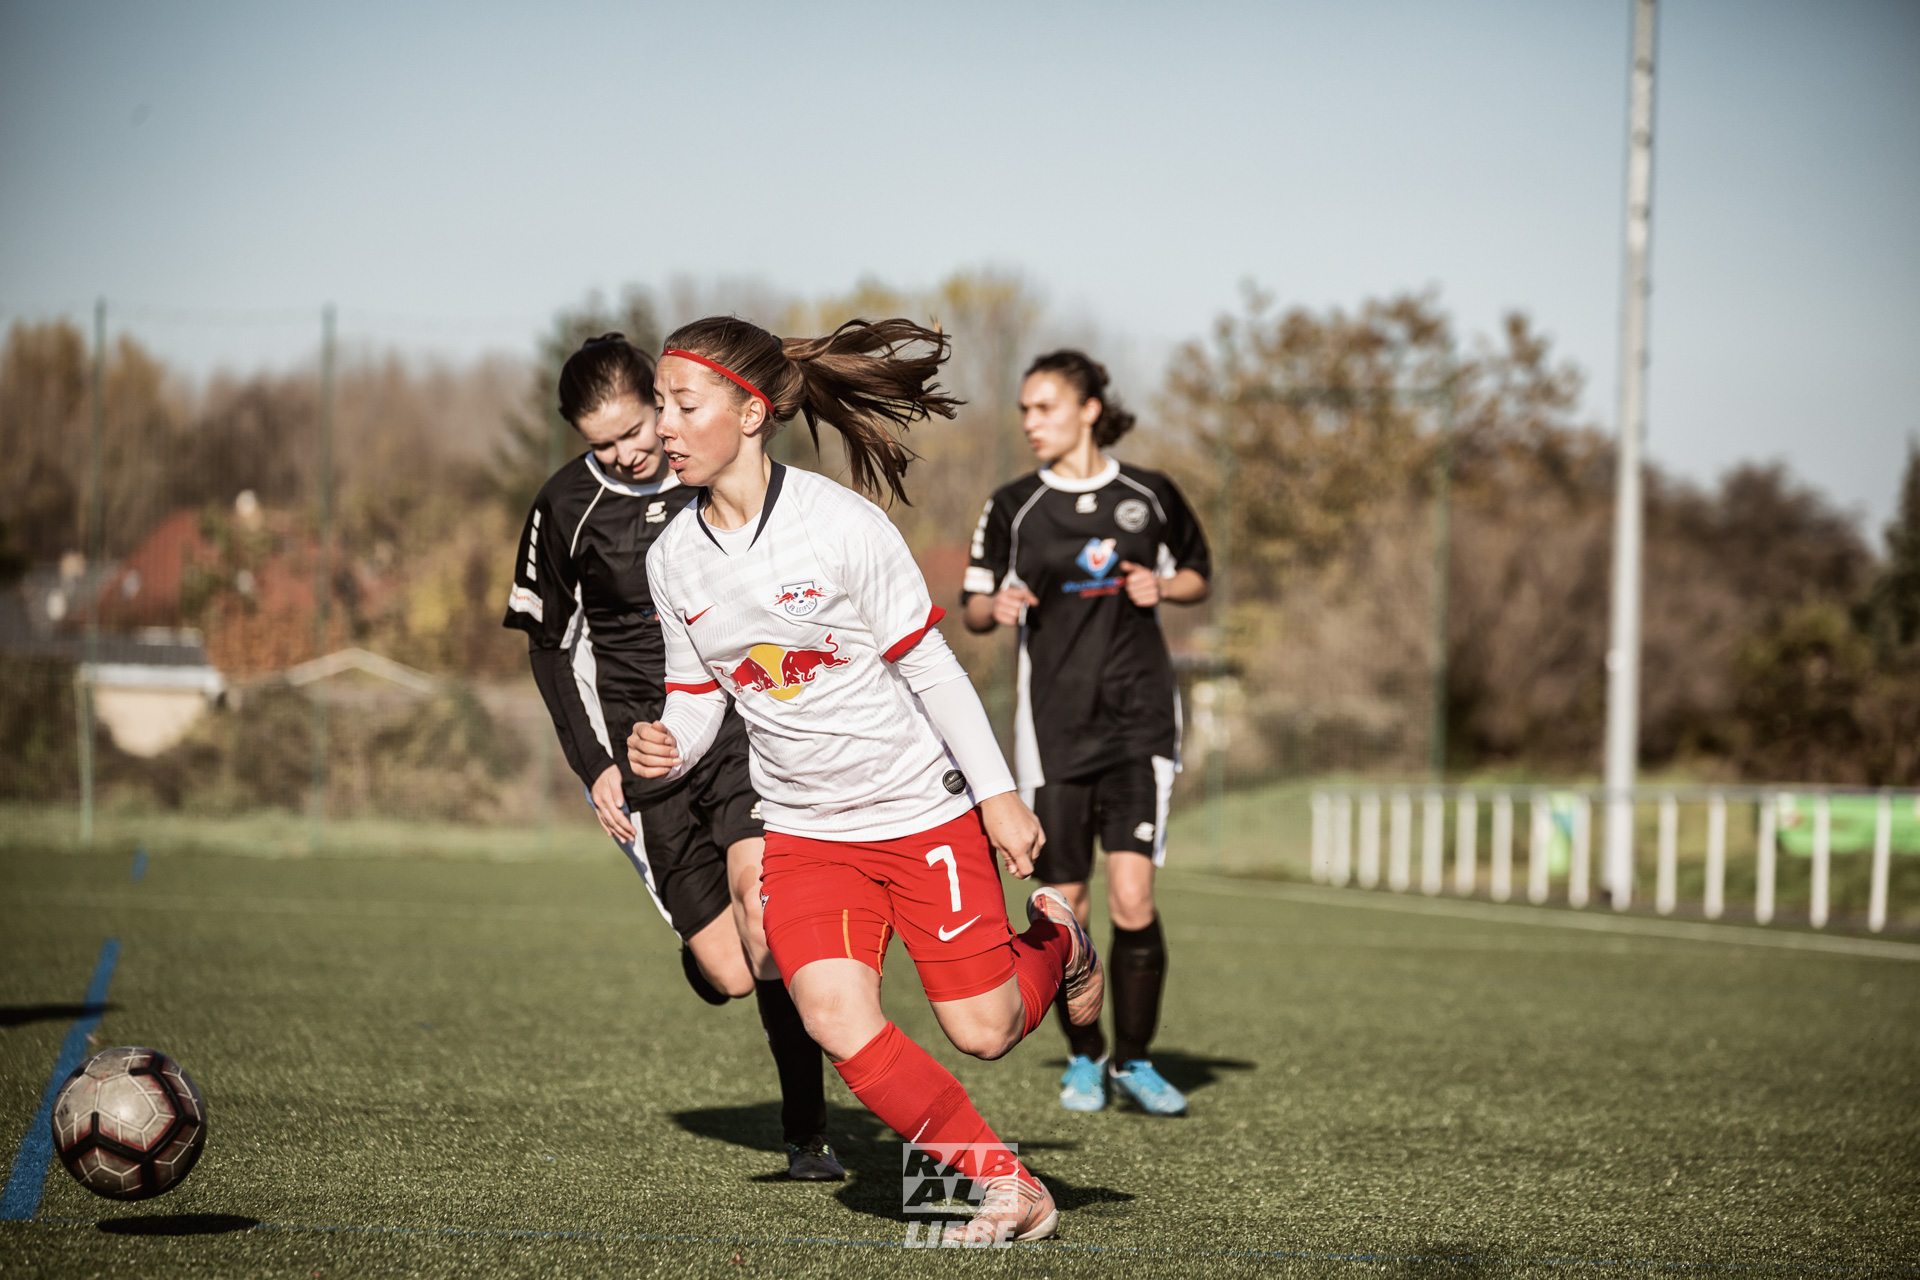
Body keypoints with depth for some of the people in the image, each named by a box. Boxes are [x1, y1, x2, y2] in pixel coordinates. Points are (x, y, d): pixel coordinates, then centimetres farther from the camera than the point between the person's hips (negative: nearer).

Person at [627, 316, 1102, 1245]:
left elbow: (930, 667, -12)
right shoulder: (672, 559, -3)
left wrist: (998, 795, -11)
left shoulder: (840, 523, -18)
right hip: (803, 829, 4)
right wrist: (665, 748, -16)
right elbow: (699, 696, 7)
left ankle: (1055, 940, 37)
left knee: (982, 1031, 1)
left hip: (924, 811, -4)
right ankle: (1007, 1188, -1)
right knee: (840, 1026, -17)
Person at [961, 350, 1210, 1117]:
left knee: (1133, 899, -11)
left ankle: (1134, 1060, 6)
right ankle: (1082, 1059, 22)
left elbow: (1196, 577, 17)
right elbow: (972, 607, 10)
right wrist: (998, 605, -13)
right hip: (1053, 727, 1)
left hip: (1138, 717, -1)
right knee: (1064, 907, 2)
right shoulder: (1013, 507, 3)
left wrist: (1163, 586, -5)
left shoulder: (1149, 497, 3)